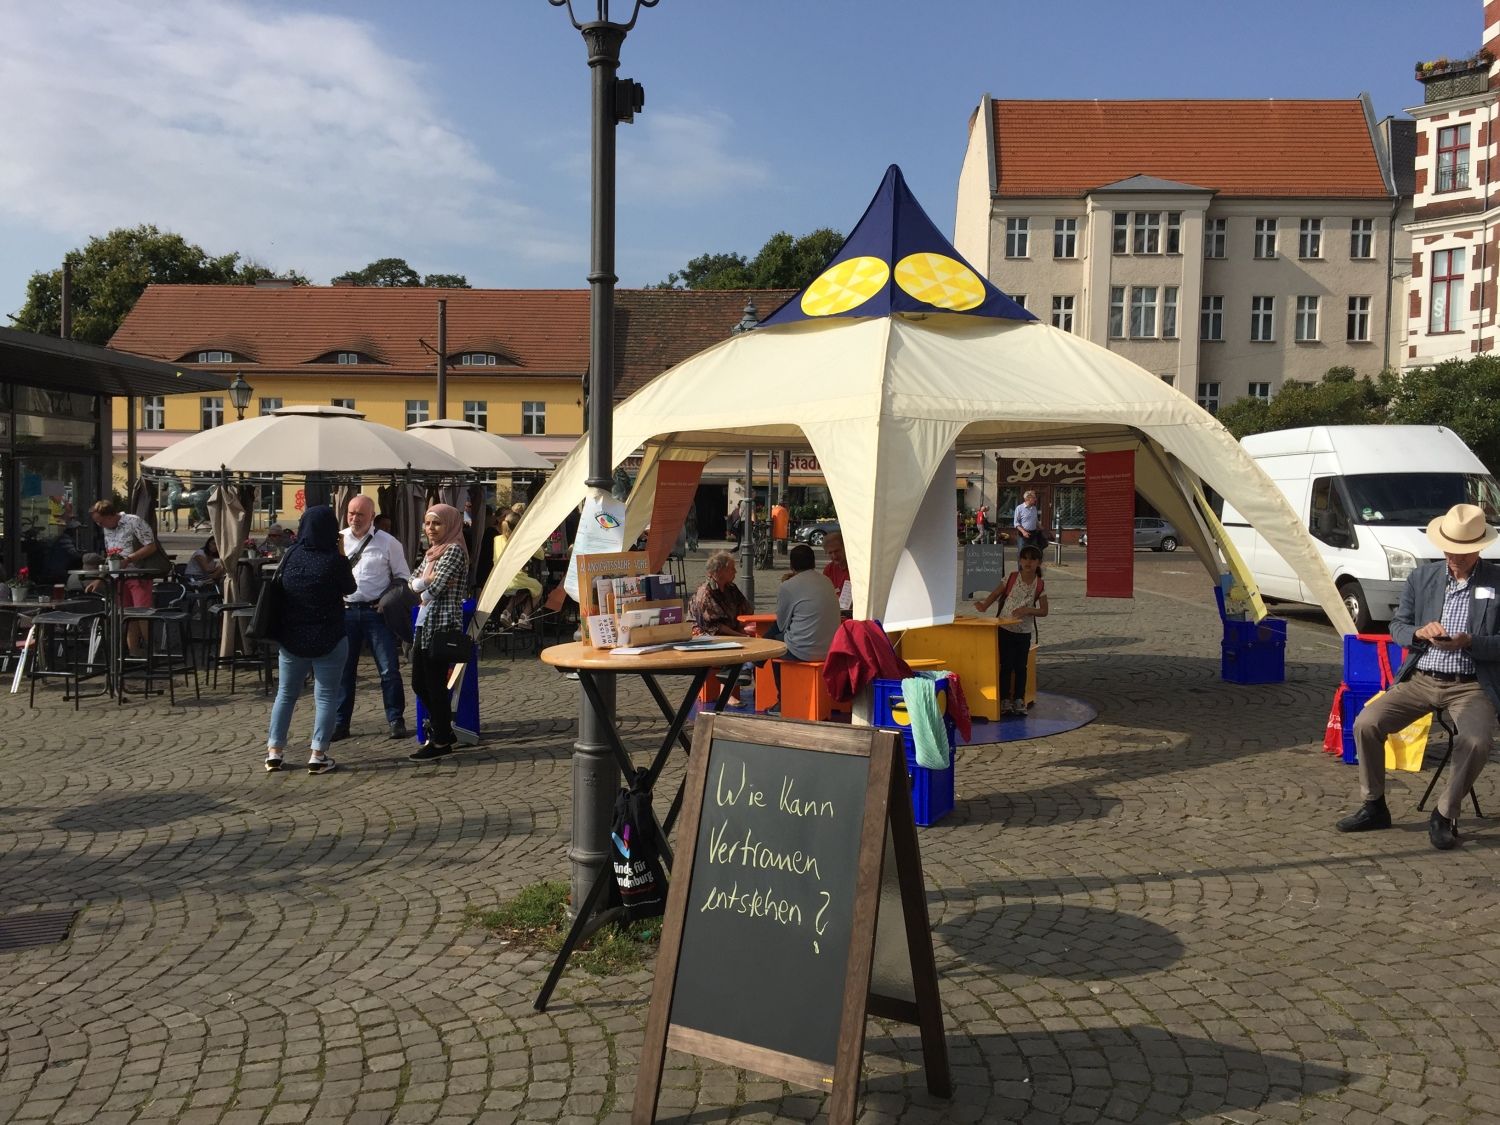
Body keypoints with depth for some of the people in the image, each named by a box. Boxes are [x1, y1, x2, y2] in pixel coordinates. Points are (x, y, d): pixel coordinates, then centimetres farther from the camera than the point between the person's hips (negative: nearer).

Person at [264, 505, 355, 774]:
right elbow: (350, 589, 0)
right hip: (328, 639, -4)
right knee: (325, 696, 3)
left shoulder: (291, 556, -1)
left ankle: (274, 752, 17)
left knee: (286, 693, 15)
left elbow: (278, 588, 12)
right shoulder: (334, 559, -15)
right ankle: (318, 755, 1)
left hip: (292, 638, 4)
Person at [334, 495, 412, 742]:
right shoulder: (337, 540, 6)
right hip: (344, 610, 2)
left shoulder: (387, 543, 0)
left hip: (376, 611, -2)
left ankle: (396, 720, 10)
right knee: (343, 669, 9)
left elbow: (403, 577, 5)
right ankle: (340, 723, 17)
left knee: (389, 668, -1)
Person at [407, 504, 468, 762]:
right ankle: (442, 728, 29)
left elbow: (435, 588, -18)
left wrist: (423, 591, 1)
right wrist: (426, 580, -8)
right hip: (425, 624, 9)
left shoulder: (454, 550, -10)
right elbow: (412, 582, 11)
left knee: (435, 684, -2)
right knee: (419, 683, 14)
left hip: (442, 624, -9)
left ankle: (441, 741, 8)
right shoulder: (431, 553, 17)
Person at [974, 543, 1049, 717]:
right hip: (1005, 629, -2)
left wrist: (1028, 610, -18)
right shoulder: (1011, 578, -4)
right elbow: (995, 593, 2)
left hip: (1024, 632, 2)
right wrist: (984, 606, -16)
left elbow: (1044, 611, -1)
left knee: (1021, 667, 6)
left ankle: (1019, 702, 14)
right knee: (1006, 665, -1)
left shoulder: (1040, 585, -1)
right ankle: (1005, 702, 5)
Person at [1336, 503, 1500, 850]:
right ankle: (1374, 807, 3)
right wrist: (1419, 633, -12)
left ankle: (1445, 816, -7)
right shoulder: (1422, 577, 8)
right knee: (1366, 724, -16)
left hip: (1471, 686, -3)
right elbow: (1397, 626, 10)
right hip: (1420, 679, 3)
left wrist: (1468, 642, -21)